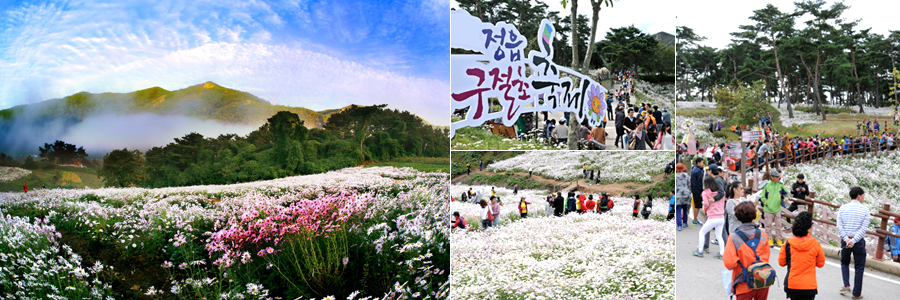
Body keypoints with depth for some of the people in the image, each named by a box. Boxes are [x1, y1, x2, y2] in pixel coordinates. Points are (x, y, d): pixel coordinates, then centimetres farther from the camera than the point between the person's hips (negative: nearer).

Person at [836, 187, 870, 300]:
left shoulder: (843, 208, 1)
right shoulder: (865, 210, -5)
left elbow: (839, 226, -6)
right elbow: (864, 228, -13)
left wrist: (846, 239, -10)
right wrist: (854, 241, -15)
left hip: (845, 240, 2)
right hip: (859, 242, -2)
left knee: (844, 263, 23)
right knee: (859, 267, 9)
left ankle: (846, 286, 9)